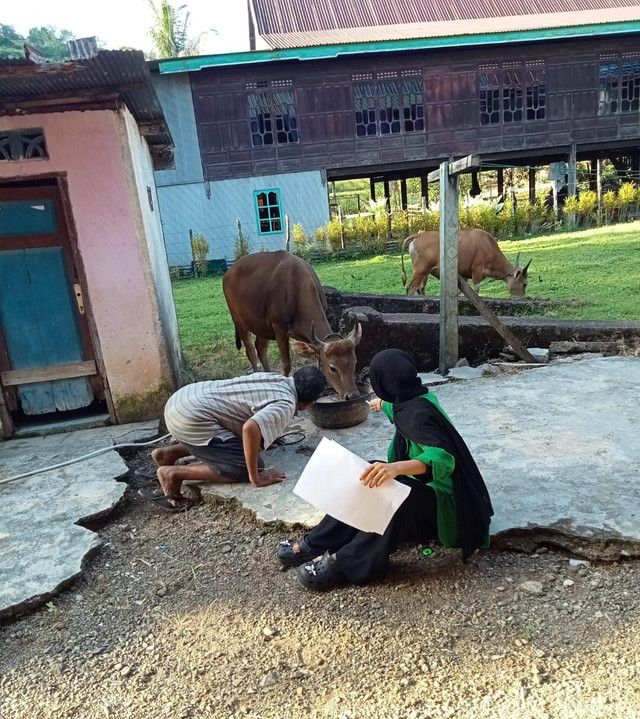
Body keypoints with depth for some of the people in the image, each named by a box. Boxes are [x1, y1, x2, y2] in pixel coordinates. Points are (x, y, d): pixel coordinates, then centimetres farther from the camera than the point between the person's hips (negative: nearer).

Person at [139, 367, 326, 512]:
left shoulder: (275, 378, 13)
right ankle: (174, 474, -3)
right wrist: (255, 478, -19)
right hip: (191, 418, -9)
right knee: (247, 466, -6)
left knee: (236, 442, 27)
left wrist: (268, 434, 37)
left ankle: (168, 453, 19)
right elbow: (250, 428, -30)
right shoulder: (286, 406, -12)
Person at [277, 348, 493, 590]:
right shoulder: (417, 398, 2)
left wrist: (397, 467, -55)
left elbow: (443, 458, -40)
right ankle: (318, 542, -3)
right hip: (424, 485, 10)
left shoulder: (418, 413, -26)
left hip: (443, 501, -10)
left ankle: (344, 562, -24)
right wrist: (384, 406, 49)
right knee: (365, 480, -3)